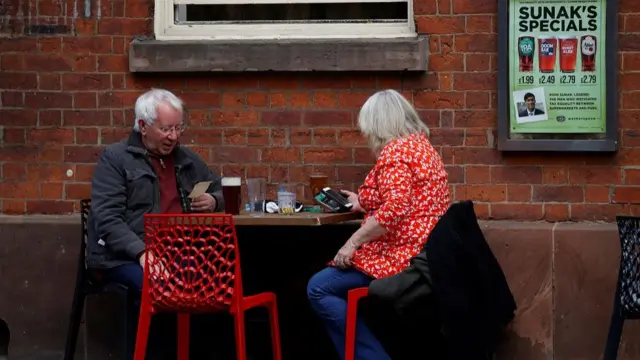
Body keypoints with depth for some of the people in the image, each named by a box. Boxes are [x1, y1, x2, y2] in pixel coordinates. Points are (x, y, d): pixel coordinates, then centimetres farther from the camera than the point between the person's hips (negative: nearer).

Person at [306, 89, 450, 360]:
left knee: (319, 288, -9)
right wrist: (363, 204, 36)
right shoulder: (420, 145, 18)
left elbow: (393, 211, -25)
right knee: (333, 280, 21)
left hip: (402, 256, -11)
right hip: (423, 253, 11)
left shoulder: (394, 151, -13)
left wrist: (352, 242, -19)